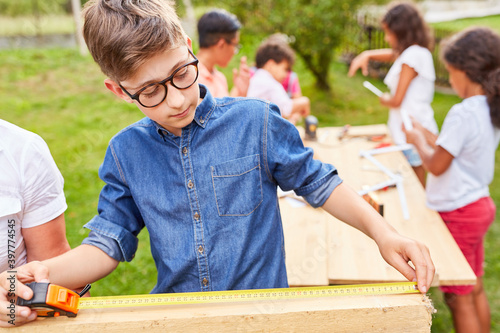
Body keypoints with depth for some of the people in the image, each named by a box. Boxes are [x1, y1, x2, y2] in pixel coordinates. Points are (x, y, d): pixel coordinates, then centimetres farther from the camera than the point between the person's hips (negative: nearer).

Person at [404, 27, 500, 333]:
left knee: (459, 298, 4)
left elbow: (436, 165, -19)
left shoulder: (462, 114, -24)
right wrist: (426, 134, 14)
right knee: (475, 290, 22)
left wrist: (418, 141, -3)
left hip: (459, 213, -9)